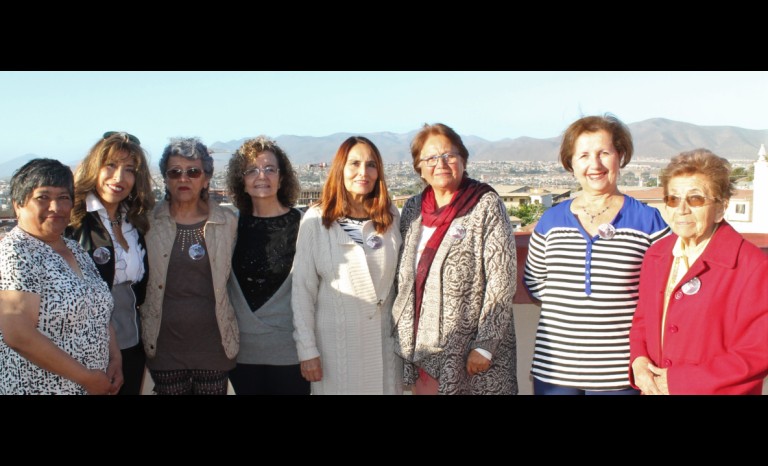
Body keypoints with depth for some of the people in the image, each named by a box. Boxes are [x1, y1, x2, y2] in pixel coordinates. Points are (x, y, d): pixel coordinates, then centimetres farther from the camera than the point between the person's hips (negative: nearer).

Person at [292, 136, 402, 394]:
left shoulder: (391, 217, 2)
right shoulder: (316, 220, -7)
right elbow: (302, 289, -5)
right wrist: (307, 349, -7)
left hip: (384, 340, 2)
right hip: (334, 341, -2)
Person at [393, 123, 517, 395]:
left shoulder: (486, 205, -7)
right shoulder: (413, 209, 8)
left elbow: (502, 281, -11)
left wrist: (484, 346, -14)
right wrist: (401, 336, 8)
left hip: (469, 352, -4)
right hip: (420, 346, 5)